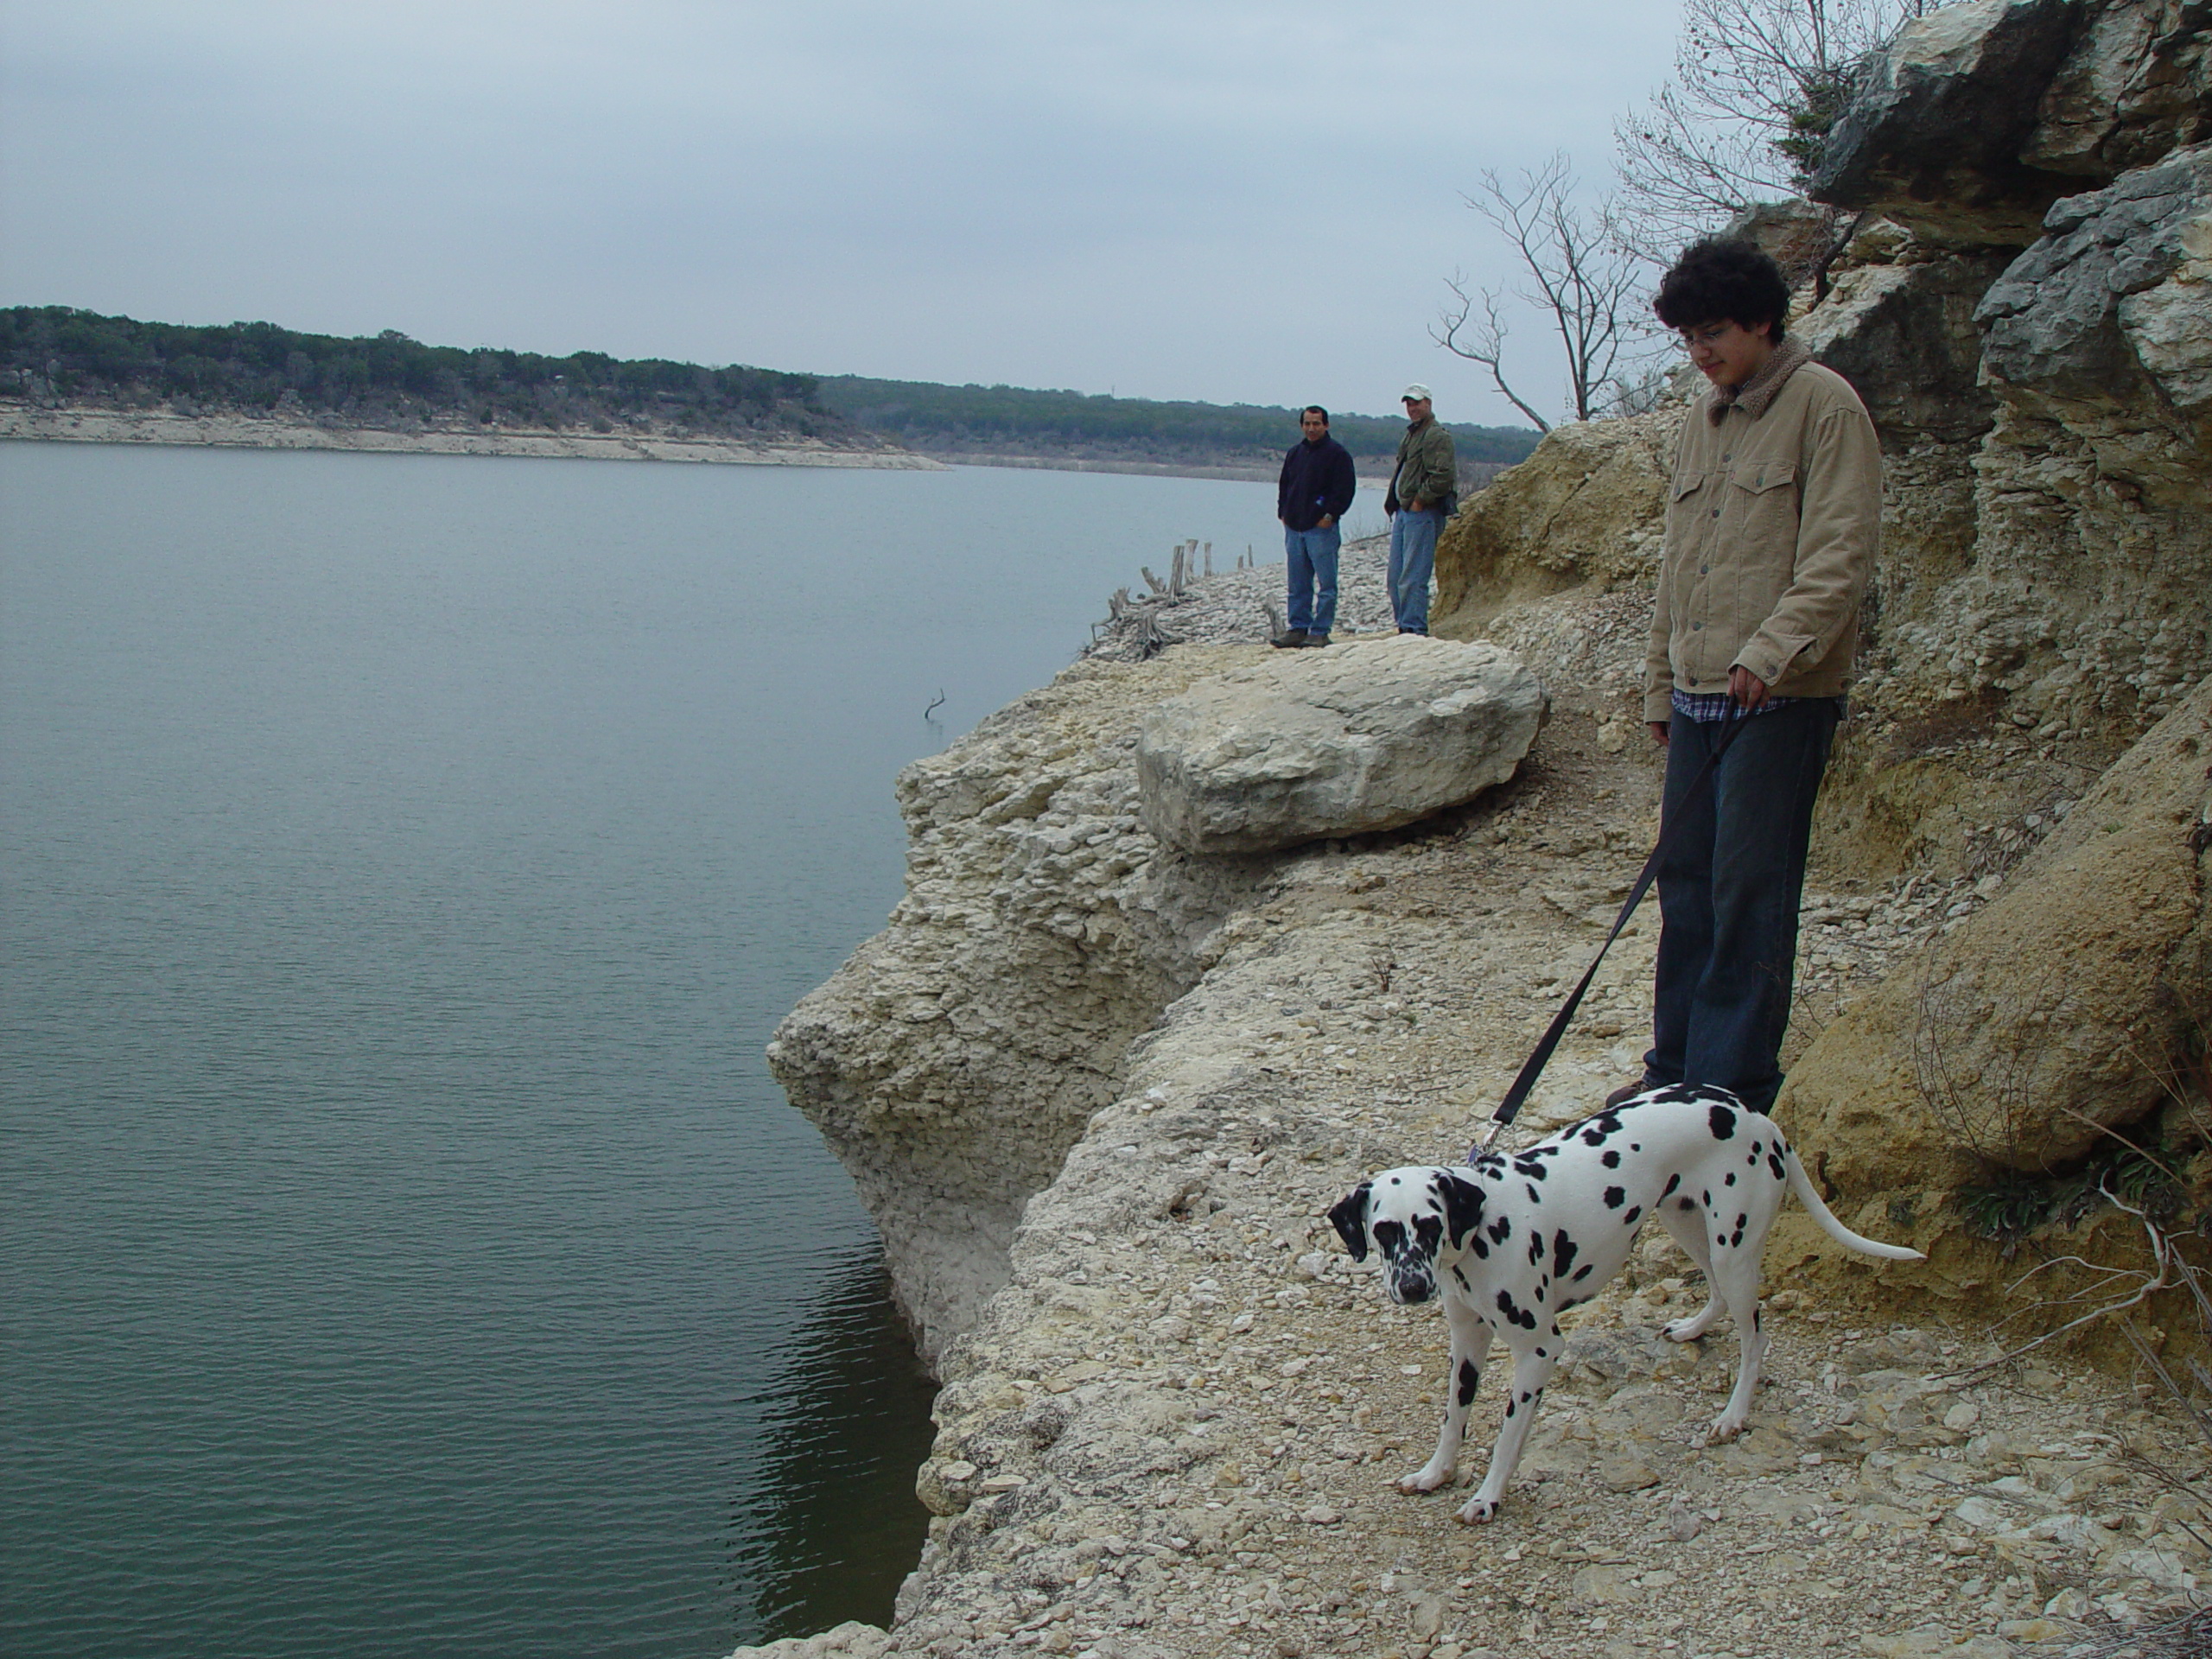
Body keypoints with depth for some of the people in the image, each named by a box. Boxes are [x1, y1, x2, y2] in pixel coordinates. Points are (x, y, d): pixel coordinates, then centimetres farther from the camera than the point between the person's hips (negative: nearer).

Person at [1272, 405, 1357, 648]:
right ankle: (1298, 628, 15)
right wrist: (1283, 512, 12)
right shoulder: (1295, 453, 17)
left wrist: (1330, 515, -14)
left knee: (1325, 583, -4)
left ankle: (1320, 632, -2)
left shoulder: (1337, 454, -3)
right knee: (1298, 584, 10)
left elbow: (1345, 489, -8)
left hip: (1322, 528, -6)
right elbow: (1284, 485, 24)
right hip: (1294, 527, 7)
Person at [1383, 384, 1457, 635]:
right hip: (1404, 512, 10)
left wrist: (1419, 501, -15)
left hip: (1422, 513, -10)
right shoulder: (1410, 435, 22)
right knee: (1396, 576, 10)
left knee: (1413, 577, -11)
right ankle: (1404, 627, 15)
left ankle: (1415, 628, -9)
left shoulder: (1437, 435, -9)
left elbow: (1442, 476, -21)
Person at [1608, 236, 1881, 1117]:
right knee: (1685, 883, 11)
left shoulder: (1823, 405, -6)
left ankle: (1733, 1094, 0)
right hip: (1700, 695, 7)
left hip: (1781, 699, -7)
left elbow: (1841, 555, -14)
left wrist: (1771, 651, -24)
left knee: (1750, 894, -6)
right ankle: (1677, 1069, 21)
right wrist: (1660, 682, 19)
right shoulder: (1701, 419, 17)